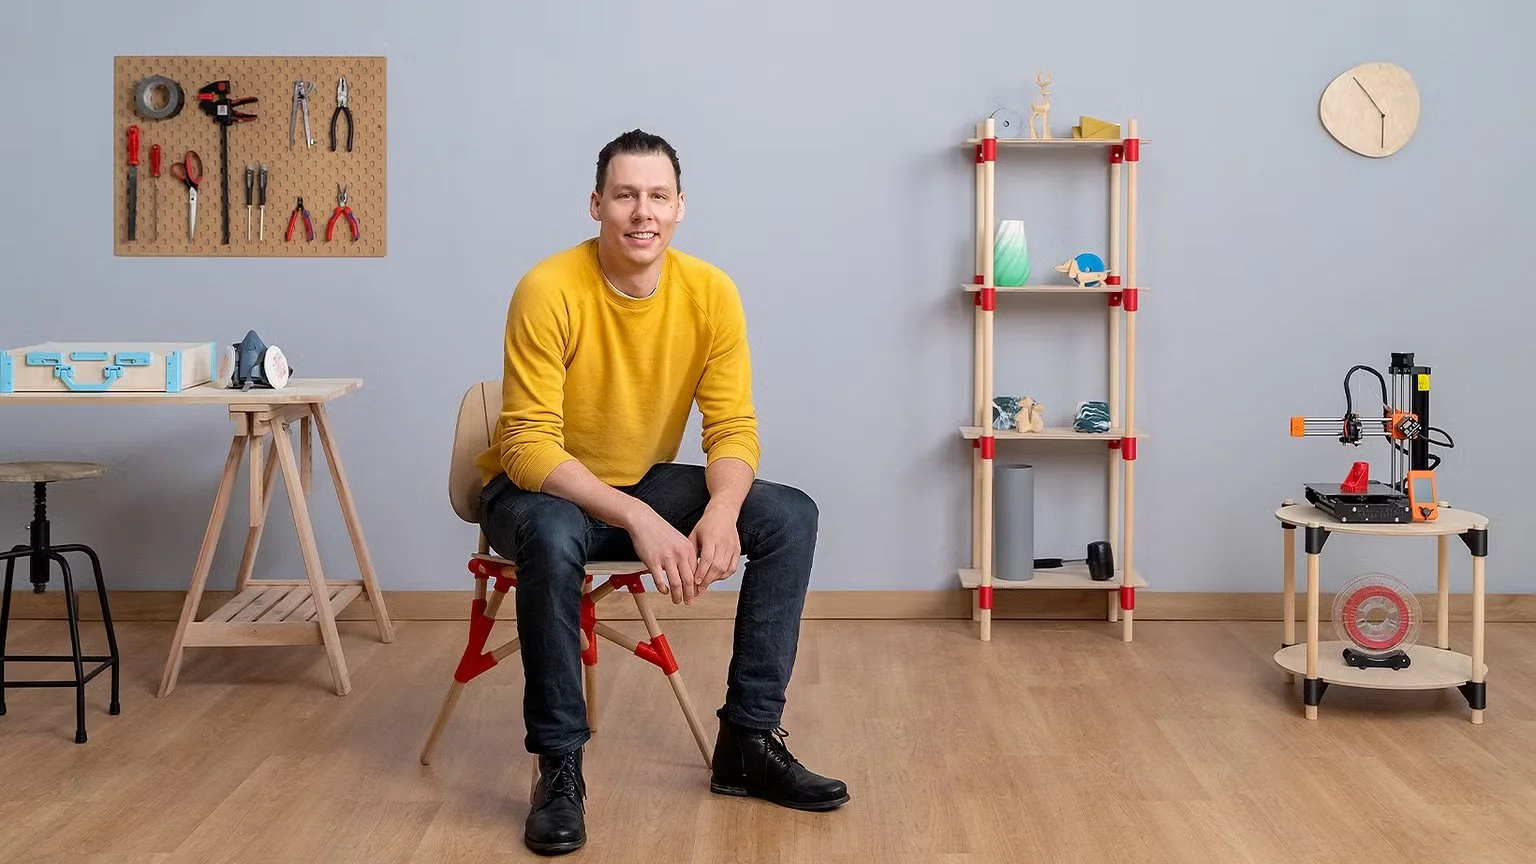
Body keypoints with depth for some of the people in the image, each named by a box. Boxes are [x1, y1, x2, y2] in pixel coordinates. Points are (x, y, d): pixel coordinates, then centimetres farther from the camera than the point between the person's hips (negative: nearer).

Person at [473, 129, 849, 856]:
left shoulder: (711, 293, -11)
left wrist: (721, 510, -32)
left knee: (791, 516, -14)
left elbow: (733, 427, -11)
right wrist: (636, 519, -38)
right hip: (540, 487, -4)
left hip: (646, 483, 5)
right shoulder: (549, 291, -23)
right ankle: (560, 765, -21)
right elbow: (530, 447, -27)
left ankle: (748, 740, -5)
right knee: (553, 536, -39)